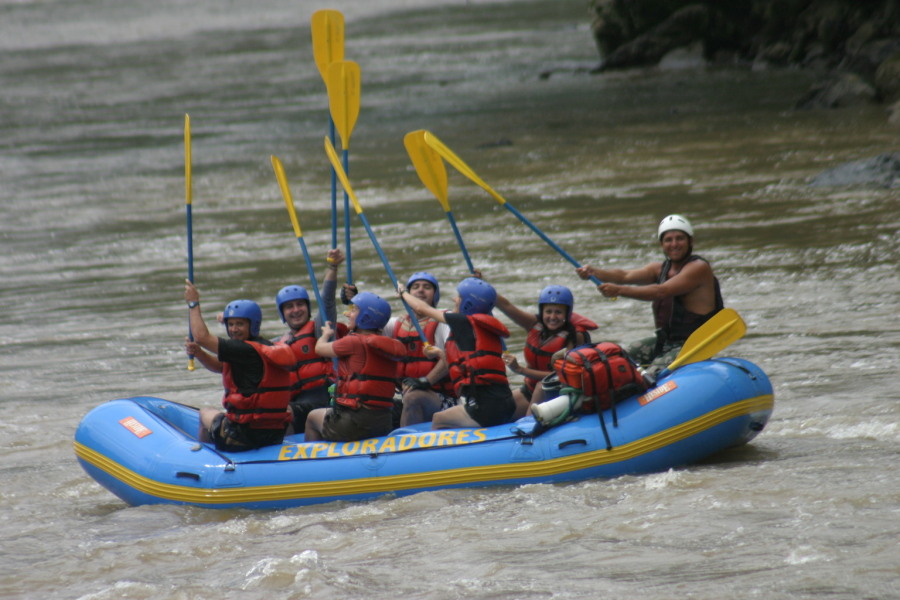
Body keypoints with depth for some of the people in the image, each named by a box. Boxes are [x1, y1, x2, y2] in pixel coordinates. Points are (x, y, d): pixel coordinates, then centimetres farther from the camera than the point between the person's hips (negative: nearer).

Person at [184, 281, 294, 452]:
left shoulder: (246, 351, -18)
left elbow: (202, 336, -16)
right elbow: (219, 366, 18)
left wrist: (193, 304, -2)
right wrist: (198, 353, 2)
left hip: (244, 436, -8)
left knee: (206, 414, 25)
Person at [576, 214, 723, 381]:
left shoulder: (699, 268, -14)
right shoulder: (661, 268, 12)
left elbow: (661, 292, -25)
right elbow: (626, 276, -1)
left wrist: (619, 290, -33)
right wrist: (594, 272, -20)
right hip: (665, 341, 9)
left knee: (650, 376, -28)